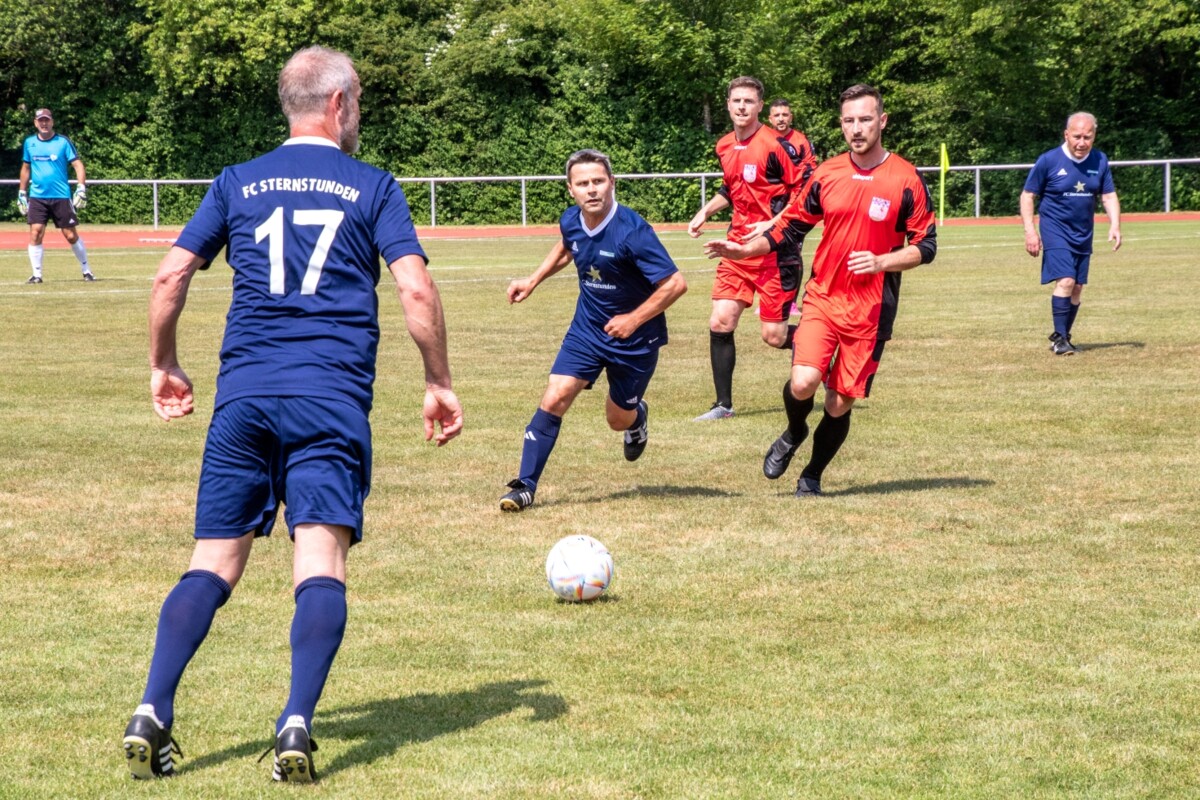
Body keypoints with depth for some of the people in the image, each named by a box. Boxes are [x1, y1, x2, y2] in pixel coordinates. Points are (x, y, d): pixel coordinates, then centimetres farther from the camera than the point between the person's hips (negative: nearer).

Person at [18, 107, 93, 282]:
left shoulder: (63, 142, -2)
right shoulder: (29, 143, 8)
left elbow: (78, 165, -4)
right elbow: (26, 168, 18)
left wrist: (81, 188, -15)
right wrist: (21, 193, 16)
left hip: (61, 196, -2)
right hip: (37, 197, 2)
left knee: (71, 235, 1)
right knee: (35, 234, -9)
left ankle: (86, 270, 16)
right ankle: (36, 274, -3)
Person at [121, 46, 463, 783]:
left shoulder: (237, 184, 13)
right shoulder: (373, 188, 6)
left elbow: (171, 277, 8)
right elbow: (416, 289, -3)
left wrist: (164, 366, 22)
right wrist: (440, 383, 6)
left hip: (243, 394, 3)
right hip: (332, 401, -3)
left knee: (214, 561, 6)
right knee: (322, 562, -7)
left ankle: (152, 714, -7)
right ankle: (297, 725, -23)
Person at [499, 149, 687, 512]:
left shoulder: (631, 231, -28)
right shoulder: (571, 222, -8)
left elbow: (675, 283, -26)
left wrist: (634, 319, -26)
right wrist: (532, 282, 16)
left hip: (634, 339, -4)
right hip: (587, 329, 4)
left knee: (619, 420, 13)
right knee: (553, 400, -12)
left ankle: (637, 415, 51)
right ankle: (525, 485, -5)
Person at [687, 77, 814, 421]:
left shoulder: (777, 144, -14)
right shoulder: (724, 147, 9)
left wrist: (773, 225, -21)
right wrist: (705, 212, 14)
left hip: (777, 250, -6)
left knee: (775, 336, -4)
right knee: (720, 322, -5)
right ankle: (723, 405, 4)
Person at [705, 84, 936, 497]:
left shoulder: (906, 180, -5)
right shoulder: (826, 174, 4)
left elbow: (925, 246, -2)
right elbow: (791, 225, 15)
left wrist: (882, 262, -18)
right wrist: (746, 249, 3)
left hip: (870, 310, -1)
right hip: (822, 297, 1)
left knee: (840, 403, 2)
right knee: (803, 382, -20)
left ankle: (812, 475, 27)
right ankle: (793, 435, 14)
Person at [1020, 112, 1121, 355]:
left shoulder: (1100, 161, 0)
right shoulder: (1049, 161, -11)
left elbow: (1109, 196, 6)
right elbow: (1027, 195, -3)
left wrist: (1115, 225, -10)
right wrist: (1029, 230, -11)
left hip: (1083, 234, 5)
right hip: (1055, 231, -5)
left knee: (1077, 288, 7)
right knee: (1065, 281, -18)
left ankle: (1063, 338, 20)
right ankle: (1059, 339, -12)